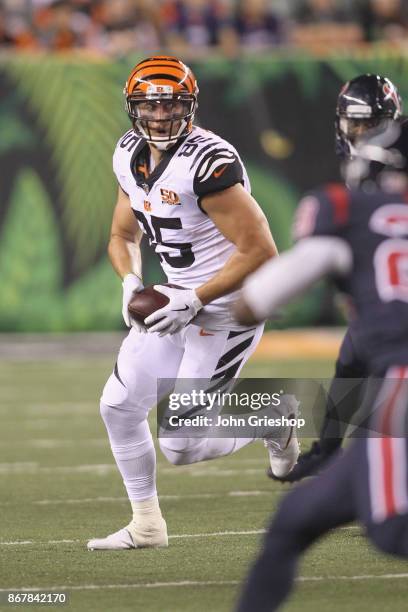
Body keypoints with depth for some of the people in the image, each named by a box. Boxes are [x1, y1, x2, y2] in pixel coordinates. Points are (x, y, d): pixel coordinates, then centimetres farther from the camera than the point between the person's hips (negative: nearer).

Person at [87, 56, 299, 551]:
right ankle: (146, 524, 23)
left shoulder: (207, 162, -24)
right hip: (177, 301, 8)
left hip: (226, 311, -8)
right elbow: (122, 236, 17)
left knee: (180, 446, -9)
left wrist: (195, 301, -22)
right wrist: (132, 283, -5)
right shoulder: (131, 156, 2)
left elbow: (260, 251, -25)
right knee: (119, 406, 7)